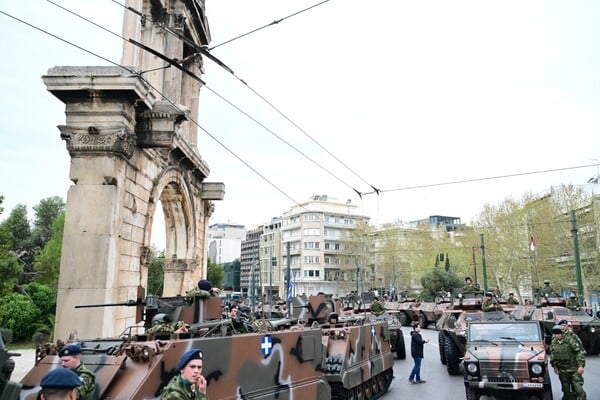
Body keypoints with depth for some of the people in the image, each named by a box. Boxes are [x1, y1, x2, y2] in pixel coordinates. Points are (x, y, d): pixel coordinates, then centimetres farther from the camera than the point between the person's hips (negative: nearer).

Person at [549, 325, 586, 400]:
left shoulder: (570, 342, -12)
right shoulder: (553, 344, 2)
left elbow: (579, 353, -12)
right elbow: (552, 356, 13)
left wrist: (581, 366, -17)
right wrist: (554, 366, 8)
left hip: (574, 370, -4)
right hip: (562, 371, 4)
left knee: (578, 389, -8)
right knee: (566, 390, 11)